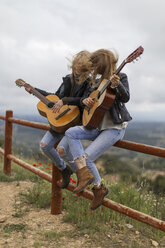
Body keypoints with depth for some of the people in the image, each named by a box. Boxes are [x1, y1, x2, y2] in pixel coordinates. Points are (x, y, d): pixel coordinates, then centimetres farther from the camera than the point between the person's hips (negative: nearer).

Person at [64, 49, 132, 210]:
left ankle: (99, 188, 9)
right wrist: (86, 100, -4)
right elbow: (91, 97, 19)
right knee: (70, 133, -13)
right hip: (99, 125, 8)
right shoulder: (99, 81, 15)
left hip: (115, 127, -8)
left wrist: (117, 85, -39)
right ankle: (83, 173, -19)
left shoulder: (121, 77, -7)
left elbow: (125, 98, -21)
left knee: (87, 158, -14)